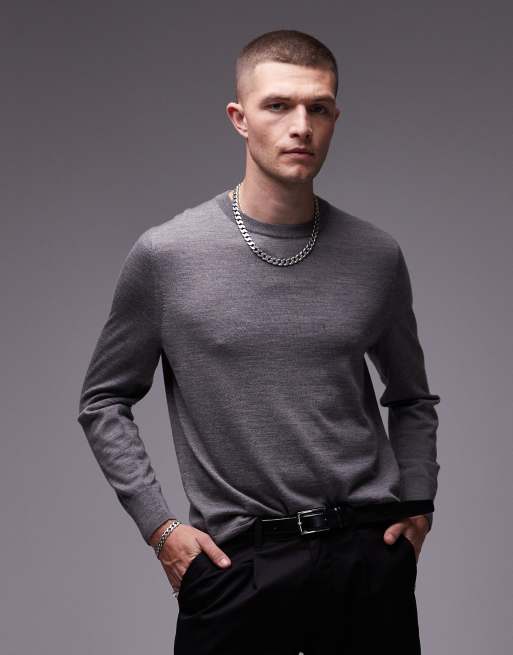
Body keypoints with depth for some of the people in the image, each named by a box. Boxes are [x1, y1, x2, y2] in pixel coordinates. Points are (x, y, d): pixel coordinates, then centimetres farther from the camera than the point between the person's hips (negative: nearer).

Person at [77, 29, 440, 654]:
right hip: (236, 559, -2)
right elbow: (104, 400, 5)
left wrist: (416, 506, 7)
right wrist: (158, 525, -2)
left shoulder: (376, 256, 3)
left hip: (368, 551, 2)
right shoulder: (166, 256, -4)